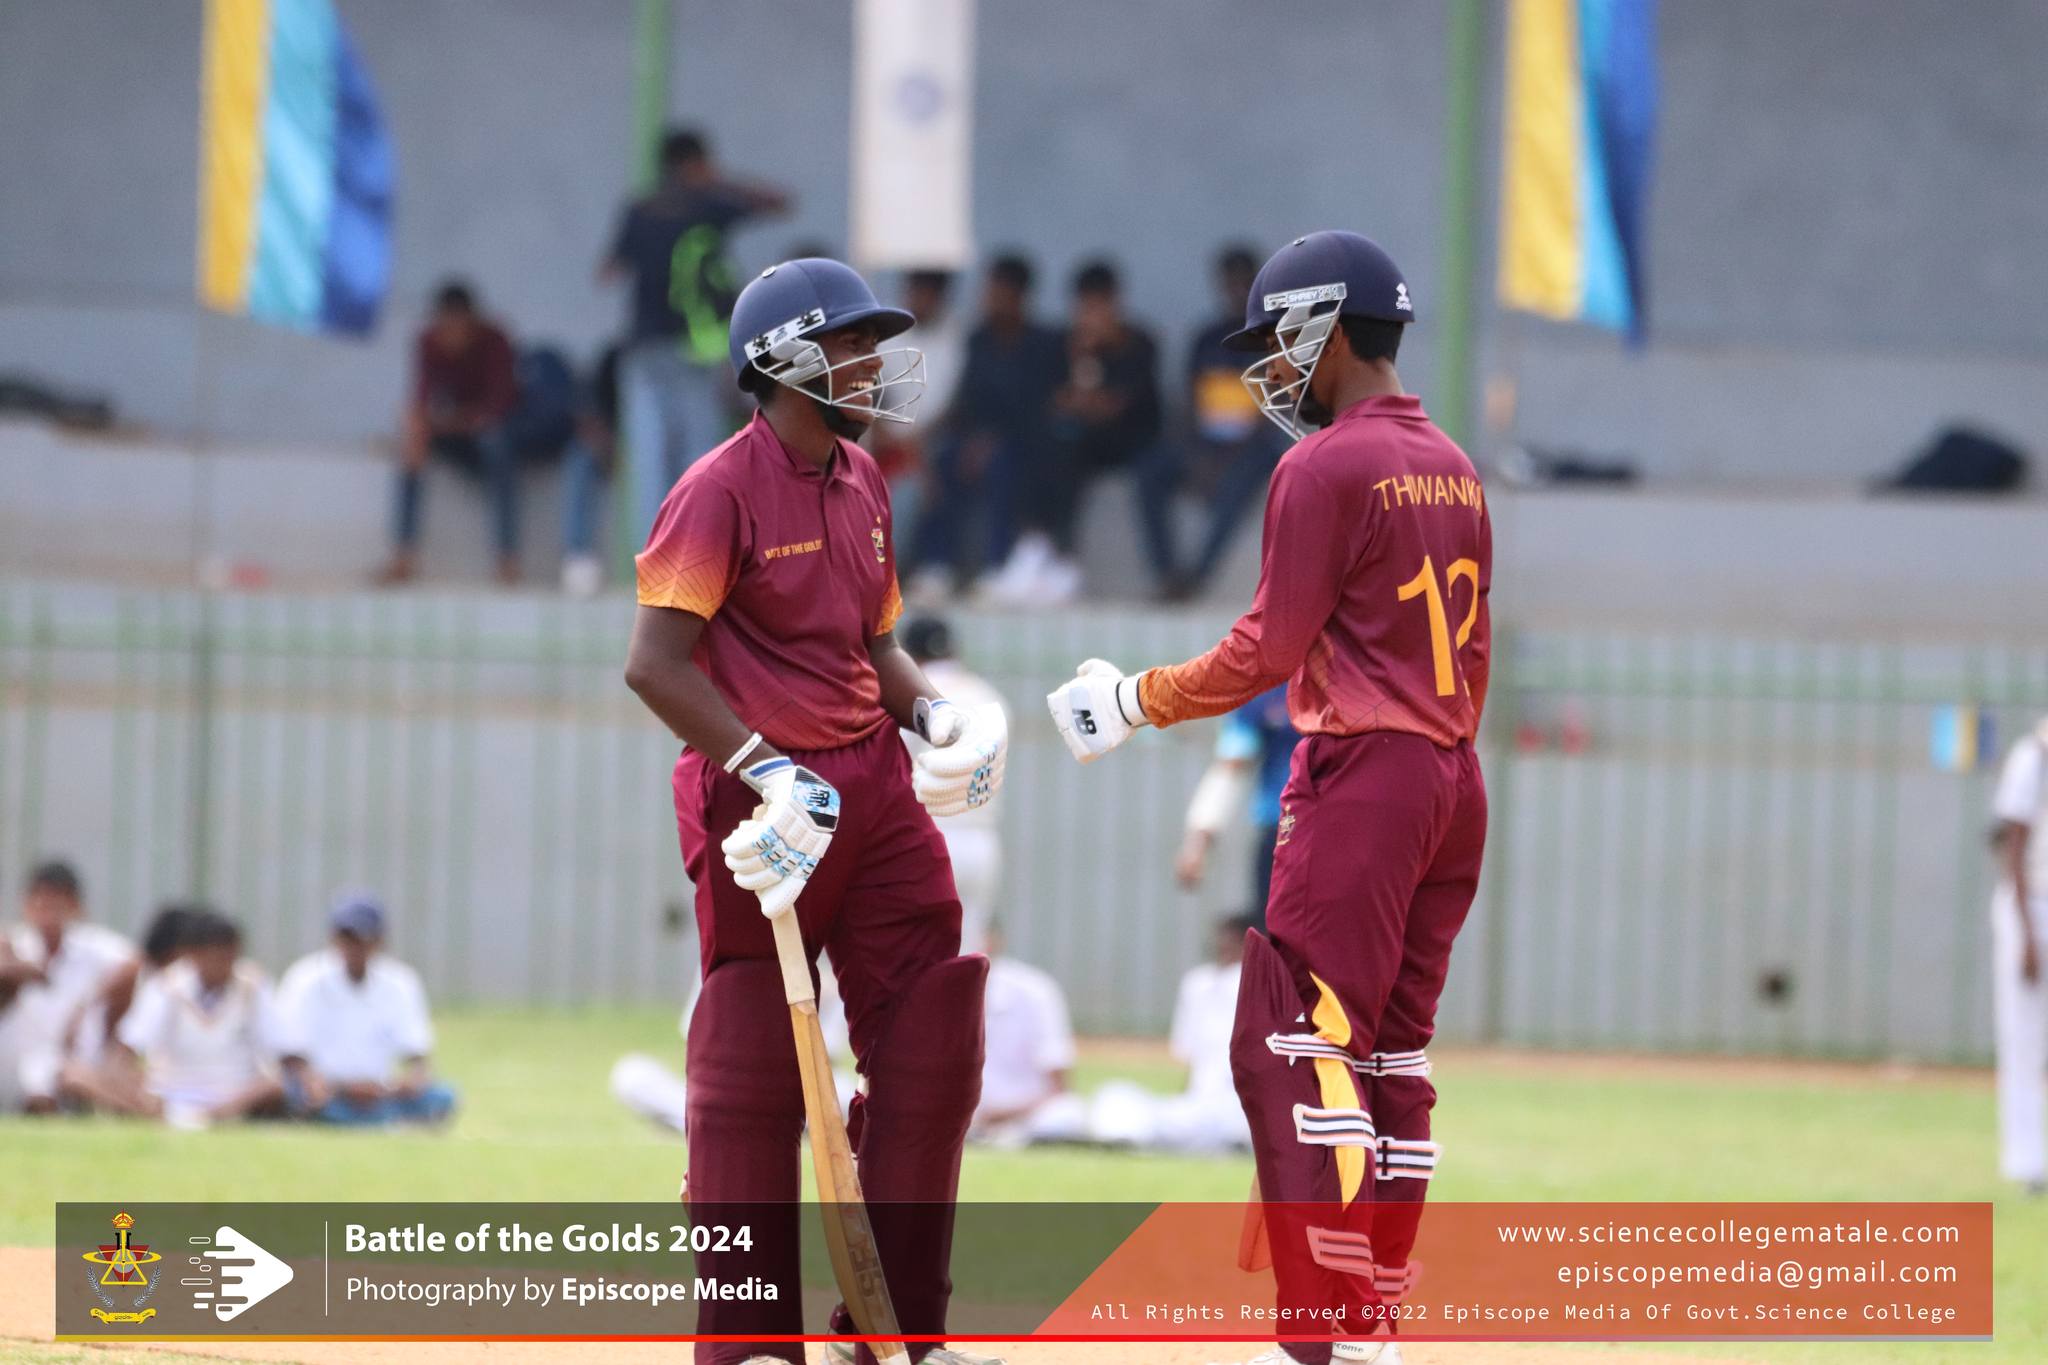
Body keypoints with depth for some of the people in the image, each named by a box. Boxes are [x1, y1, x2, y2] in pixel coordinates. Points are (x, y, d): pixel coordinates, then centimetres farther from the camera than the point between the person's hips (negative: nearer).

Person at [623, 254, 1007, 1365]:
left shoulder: (860, 482, 12)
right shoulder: (723, 490, -12)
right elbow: (656, 662, -20)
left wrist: (931, 711, 3)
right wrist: (769, 773, -25)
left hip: (872, 783, 8)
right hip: (760, 801, -8)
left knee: (932, 1049, 4)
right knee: (752, 1074, 0)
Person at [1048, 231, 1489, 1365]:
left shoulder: (1325, 468, -10)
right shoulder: (1453, 468, 15)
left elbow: (1270, 649, -13)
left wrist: (1137, 700, -3)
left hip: (1360, 773, -9)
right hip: (1452, 779, 9)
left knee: (1298, 1047, -9)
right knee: (1391, 1051, 10)